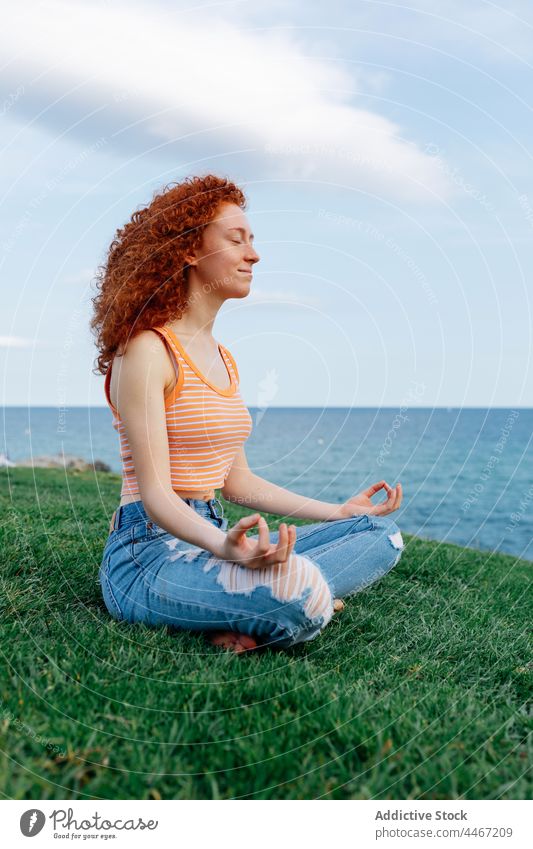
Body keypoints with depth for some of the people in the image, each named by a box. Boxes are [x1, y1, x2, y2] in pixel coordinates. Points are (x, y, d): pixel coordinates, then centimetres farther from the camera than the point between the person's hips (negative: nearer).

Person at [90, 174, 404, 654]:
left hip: (210, 542, 9)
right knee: (295, 589, -38)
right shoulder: (147, 351, -12)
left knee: (382, 535, -1)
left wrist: (338, 512, 17)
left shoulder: (223, 358, 15)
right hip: (150, 554, -9)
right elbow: (155, 494, -18)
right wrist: (224, 547, -37)